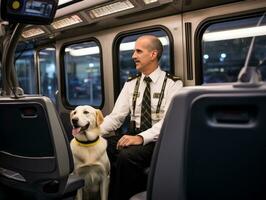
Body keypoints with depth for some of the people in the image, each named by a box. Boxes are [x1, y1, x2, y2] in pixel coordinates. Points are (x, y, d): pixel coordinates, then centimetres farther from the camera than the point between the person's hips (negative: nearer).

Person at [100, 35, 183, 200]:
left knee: (127, 156, -33)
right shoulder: (131, 84, 11)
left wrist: (141, 137, -30)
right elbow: (116, 116, 5)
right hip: (133, 136, 5)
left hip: (159, 140, -4)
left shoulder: (173, 84, -5)